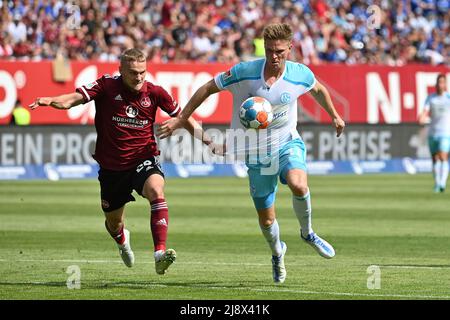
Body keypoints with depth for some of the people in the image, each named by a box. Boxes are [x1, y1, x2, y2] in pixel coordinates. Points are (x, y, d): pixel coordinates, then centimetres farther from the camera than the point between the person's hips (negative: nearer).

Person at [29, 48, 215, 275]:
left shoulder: (154, 92, -5)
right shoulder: (107, 86, -10)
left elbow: (181, 117, 8)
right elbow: (75, 98, -22)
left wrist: (207, 140, 1)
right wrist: (51, 101, -42)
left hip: (143, 159, -1)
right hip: (111, 166, 1)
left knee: (156, 190, -33)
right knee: (113, 221, 15)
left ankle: (160, 254, -40)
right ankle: (122, 241, 55)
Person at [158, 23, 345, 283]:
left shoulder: (300, 75, -13)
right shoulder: (244, 72, -18)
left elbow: (318, 90, 12)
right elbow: (208, 88, -5)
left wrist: (335, 116, 23)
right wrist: (181, 120, -4)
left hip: (288, 143, 0)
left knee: (298, 184, -34)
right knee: (266, 220, 4)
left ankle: (307, 233, -4)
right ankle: (277, 252, 40)